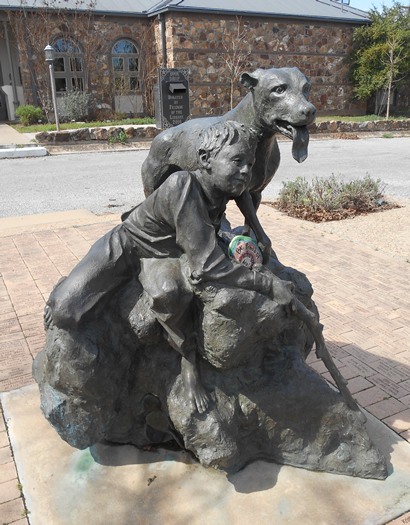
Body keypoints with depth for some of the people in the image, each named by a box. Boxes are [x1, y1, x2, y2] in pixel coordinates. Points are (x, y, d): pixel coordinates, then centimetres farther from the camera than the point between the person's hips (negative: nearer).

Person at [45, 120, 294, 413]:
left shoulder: (220, 196, -14)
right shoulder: (183, 187, -38)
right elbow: (208, 267, -41)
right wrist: (269, 285, -37)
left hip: (161, 255, 4)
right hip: (124, 247, -4)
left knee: (169, 291, -33)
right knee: (64, 313, -16)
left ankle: (188, 361, -6)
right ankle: (67, 292, 22)